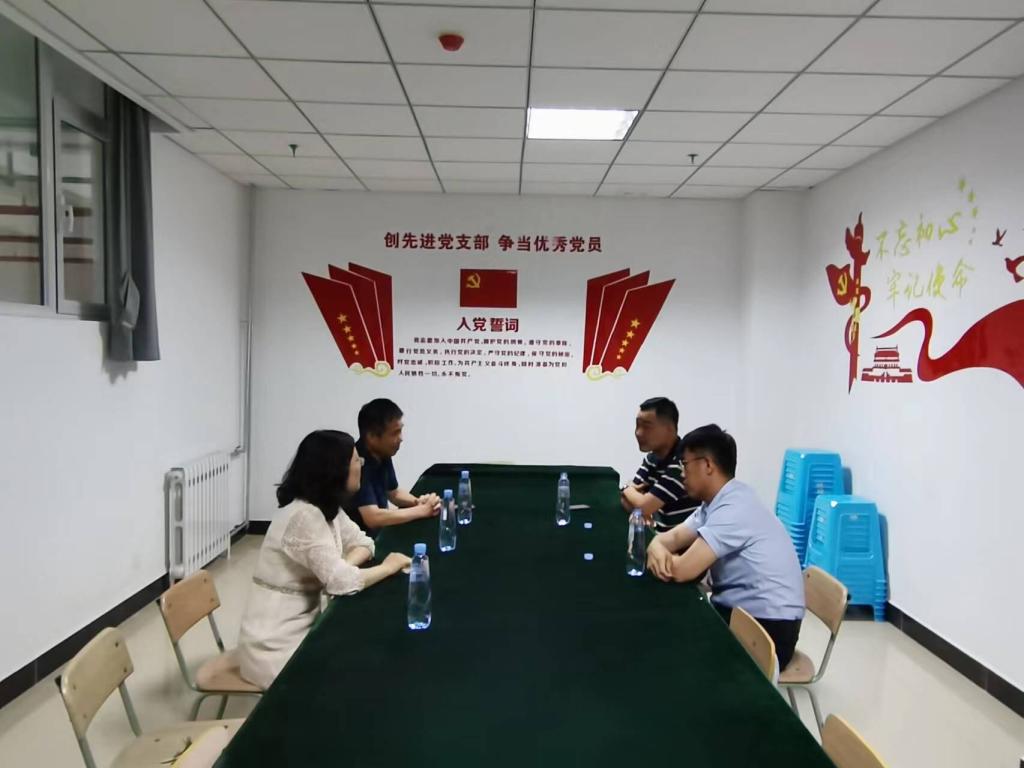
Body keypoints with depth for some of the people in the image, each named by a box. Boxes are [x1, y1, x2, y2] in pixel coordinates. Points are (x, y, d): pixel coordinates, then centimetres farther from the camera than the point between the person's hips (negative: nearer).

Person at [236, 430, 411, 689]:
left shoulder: (326, 508, 2)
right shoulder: (304, 516, -26)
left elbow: (363, 543, 7)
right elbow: (342, 582, -31)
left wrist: (344, 565, -14)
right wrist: (389, 566, -14)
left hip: (302, 625, 8)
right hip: (276, 646, -8)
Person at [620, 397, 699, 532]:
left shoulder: (681, 463, -21)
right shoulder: (652, 458, 5)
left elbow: (644, 506, -21)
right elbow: (629, 501, 5)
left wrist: (629, 490, -1)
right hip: (660, 534, 7)